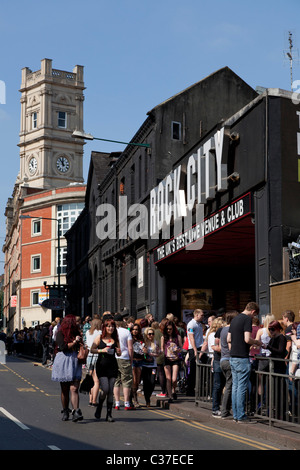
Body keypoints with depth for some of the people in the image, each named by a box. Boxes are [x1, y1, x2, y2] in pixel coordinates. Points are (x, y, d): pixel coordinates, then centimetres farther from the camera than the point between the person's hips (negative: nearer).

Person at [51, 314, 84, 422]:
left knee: (74, 389, -9)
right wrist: (74, 342, -7)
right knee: (65, 390, 7)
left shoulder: (76, 333, 14)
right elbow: (63, 347, -14)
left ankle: (76, 412, -18)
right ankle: (65, 412, 20)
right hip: (63, 362, -3)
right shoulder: (60, 334, -3)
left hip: (75, 362, 3)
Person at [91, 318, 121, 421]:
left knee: (111, 391, 2)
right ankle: (99, 407, 16)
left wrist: (118, 351, -6)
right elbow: (92, 350, 0)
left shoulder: (115, 339, 10)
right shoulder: (99, 337, 2)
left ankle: (109, 414, 9)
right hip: (101, 365, -3)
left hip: (112, 366, 3)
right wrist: (102, 350, -14)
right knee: (105, 389, -12)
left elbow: (119, 354, 17)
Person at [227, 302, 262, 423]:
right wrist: (257, 342, -3)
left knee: (235, 386, 11)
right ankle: (241, 416, -2)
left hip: (233, 356, 8)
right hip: (242, 357, -8)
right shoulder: (247, 319, -11)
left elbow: (228, 339, 17)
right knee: (242, 387, -5)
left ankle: (236, 415, 15)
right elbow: (247, 339, -19)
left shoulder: (234, 319, 15)